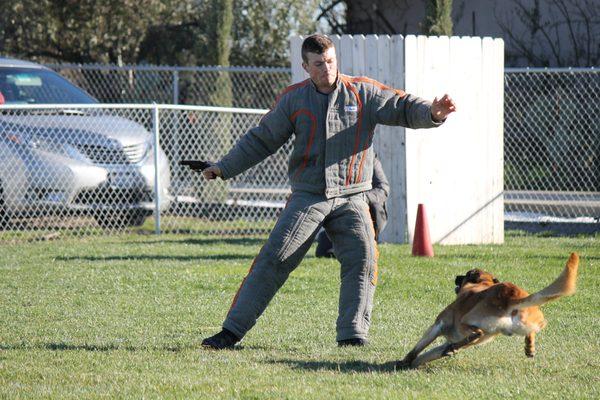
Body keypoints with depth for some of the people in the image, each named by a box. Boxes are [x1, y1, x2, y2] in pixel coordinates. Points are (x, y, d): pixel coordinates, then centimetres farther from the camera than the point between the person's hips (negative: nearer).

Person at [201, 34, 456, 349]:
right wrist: (225, 167, 12)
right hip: (307, 196, 0)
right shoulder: (293, 99, 7)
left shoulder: (363, 93, 3)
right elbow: (262, 139, 16)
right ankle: (232, 331, -4)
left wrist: (431, 113, -25)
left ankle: (352, 335, -8)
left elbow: (402, 108, -4)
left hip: (351, 198, 0)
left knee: (362, 258, -16)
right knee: (273, 259, -7)